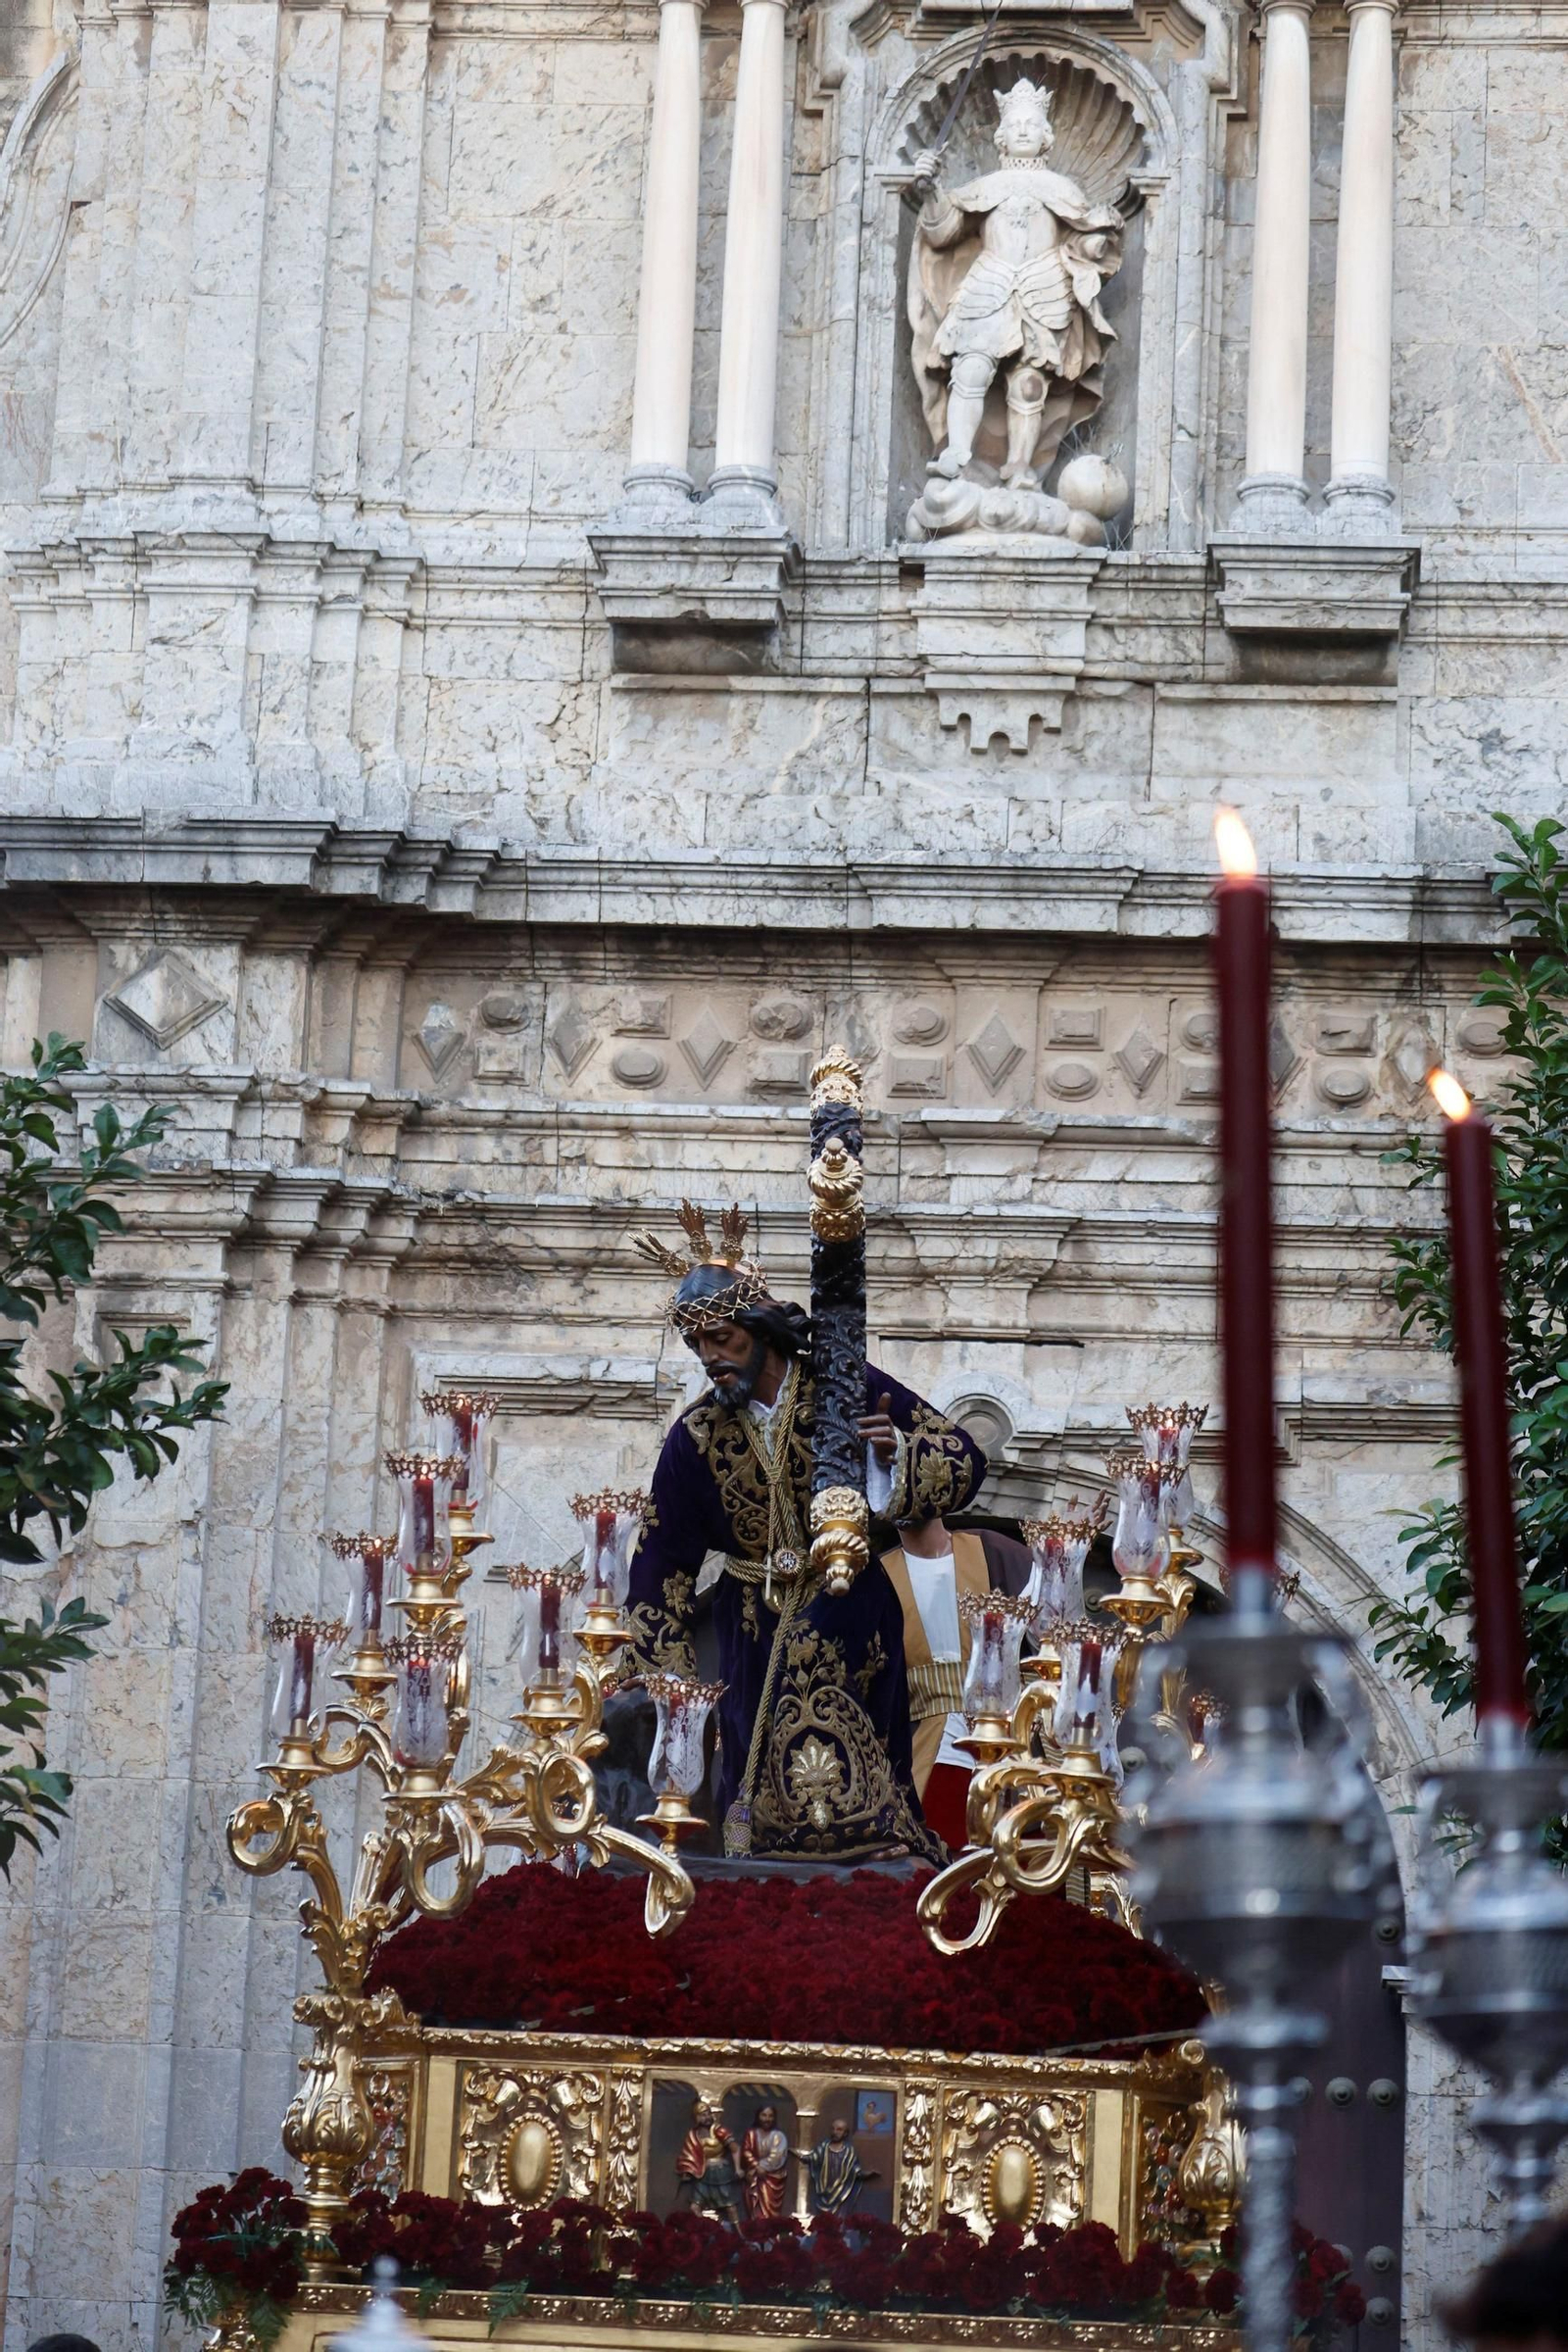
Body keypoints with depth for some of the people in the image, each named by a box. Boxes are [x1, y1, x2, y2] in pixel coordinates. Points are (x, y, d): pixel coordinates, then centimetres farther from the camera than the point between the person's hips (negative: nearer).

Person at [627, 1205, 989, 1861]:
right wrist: (658, 1679, 4)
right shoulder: (696, 1437, -3)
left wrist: (897, 1454, -24)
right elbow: (663, 1567, 4)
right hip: (756, 1634, 2)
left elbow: (965, 1463, -4)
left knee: (853, 1790, -10)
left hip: (852, 1627, -2)